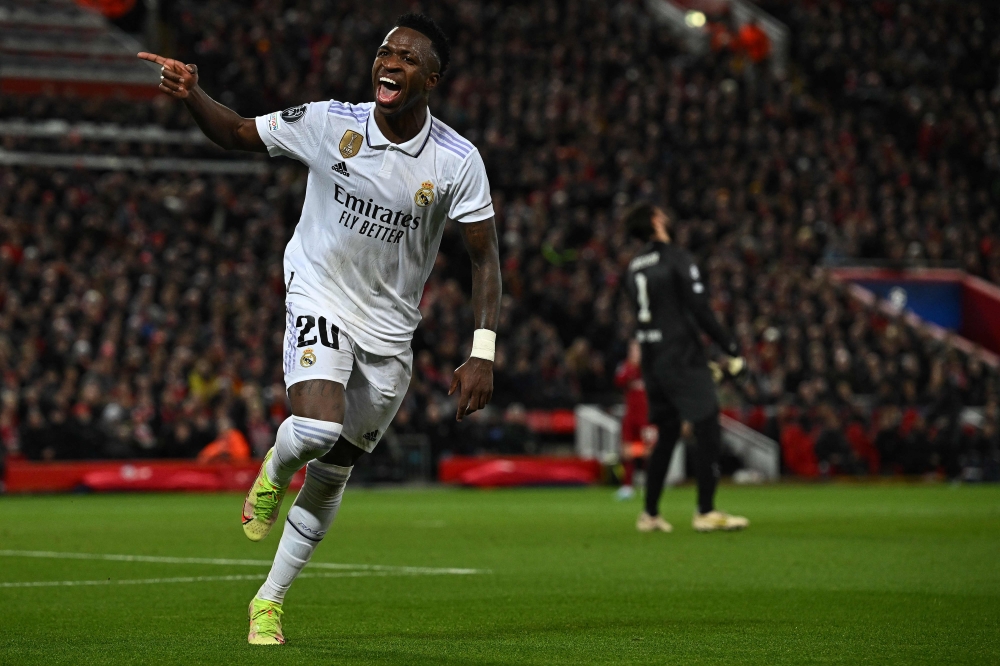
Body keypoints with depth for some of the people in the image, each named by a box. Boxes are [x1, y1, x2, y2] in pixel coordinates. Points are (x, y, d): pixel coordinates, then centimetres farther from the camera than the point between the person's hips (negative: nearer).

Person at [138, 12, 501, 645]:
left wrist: (483, 353, -16)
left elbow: (485, 257, -7)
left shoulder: (457, 161, -12)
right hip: (319, 301, -1)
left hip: (389, 327, 2)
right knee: (317, 430, -28)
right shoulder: (329, 122, -11)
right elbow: (236, 133, 2)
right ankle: (275, 472, 10)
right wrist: (191, 95, -19)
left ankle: (271, 599, 25)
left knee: (332, 473, 8)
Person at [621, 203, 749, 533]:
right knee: (708, 429, -5)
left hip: (652, 359, 8)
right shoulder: (677, 259, -10)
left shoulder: (634, 266, 12)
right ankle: (706, 512, -8)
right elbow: (700, 311, -15)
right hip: (682, 358, -8)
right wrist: (732, 350, -10)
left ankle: (650, 514, 14)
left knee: (666, 434, 15)